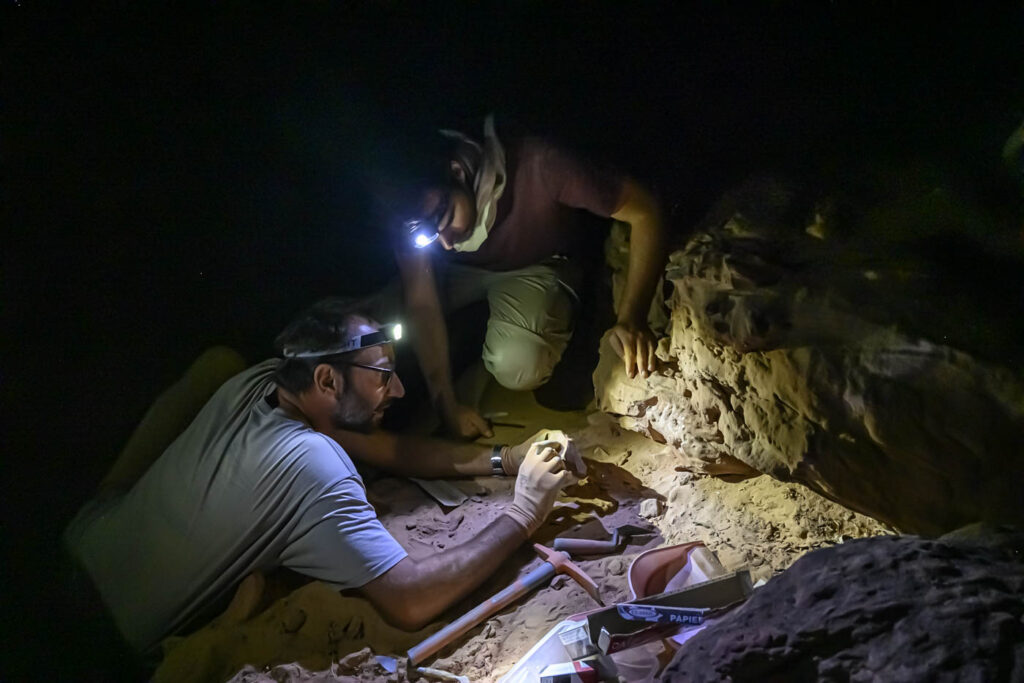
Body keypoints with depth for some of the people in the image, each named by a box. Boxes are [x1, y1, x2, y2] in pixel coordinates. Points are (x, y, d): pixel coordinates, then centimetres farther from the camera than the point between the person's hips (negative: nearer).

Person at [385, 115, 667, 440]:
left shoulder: (537, 166, -37)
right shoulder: (412, 212, -26)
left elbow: (644, 210, -30)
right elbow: (421, 304, -21)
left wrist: (632, 319, -40)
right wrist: (447, 406, -22)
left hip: (536, 270, -3)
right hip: (459, 271, 3)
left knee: (518, 367, -32)